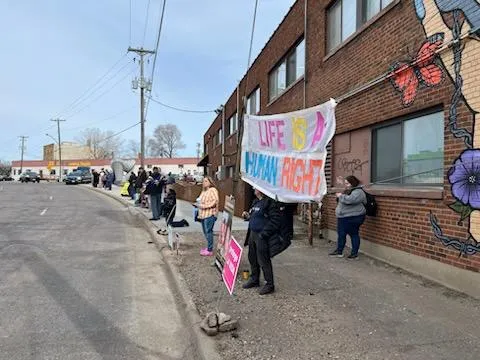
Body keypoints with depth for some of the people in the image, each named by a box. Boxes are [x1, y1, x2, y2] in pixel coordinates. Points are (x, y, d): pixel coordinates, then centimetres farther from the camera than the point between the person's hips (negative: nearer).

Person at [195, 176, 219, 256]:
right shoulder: (204, 191, 19)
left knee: (208, 232, -7)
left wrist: (203, 205, -18)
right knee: (205, 232, 13)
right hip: (203, 214, 9)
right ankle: (208, 247, 24)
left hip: (209, 214, -9)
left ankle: (210, 250, -2)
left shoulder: (213, 190, -8)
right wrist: (197, 204, 8)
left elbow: (214, 202, -17)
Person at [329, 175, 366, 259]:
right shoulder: (348, 191, 17)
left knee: (354, 234, 1)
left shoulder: (358, 192, -14)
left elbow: (349, 200, -31)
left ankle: (355, 253, 12)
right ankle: (339, 251, 21)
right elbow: (342, 202, 31)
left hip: (353, 218, -9)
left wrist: (341, 196, -15)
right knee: (341, 234, 12)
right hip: (342, 217, 9)